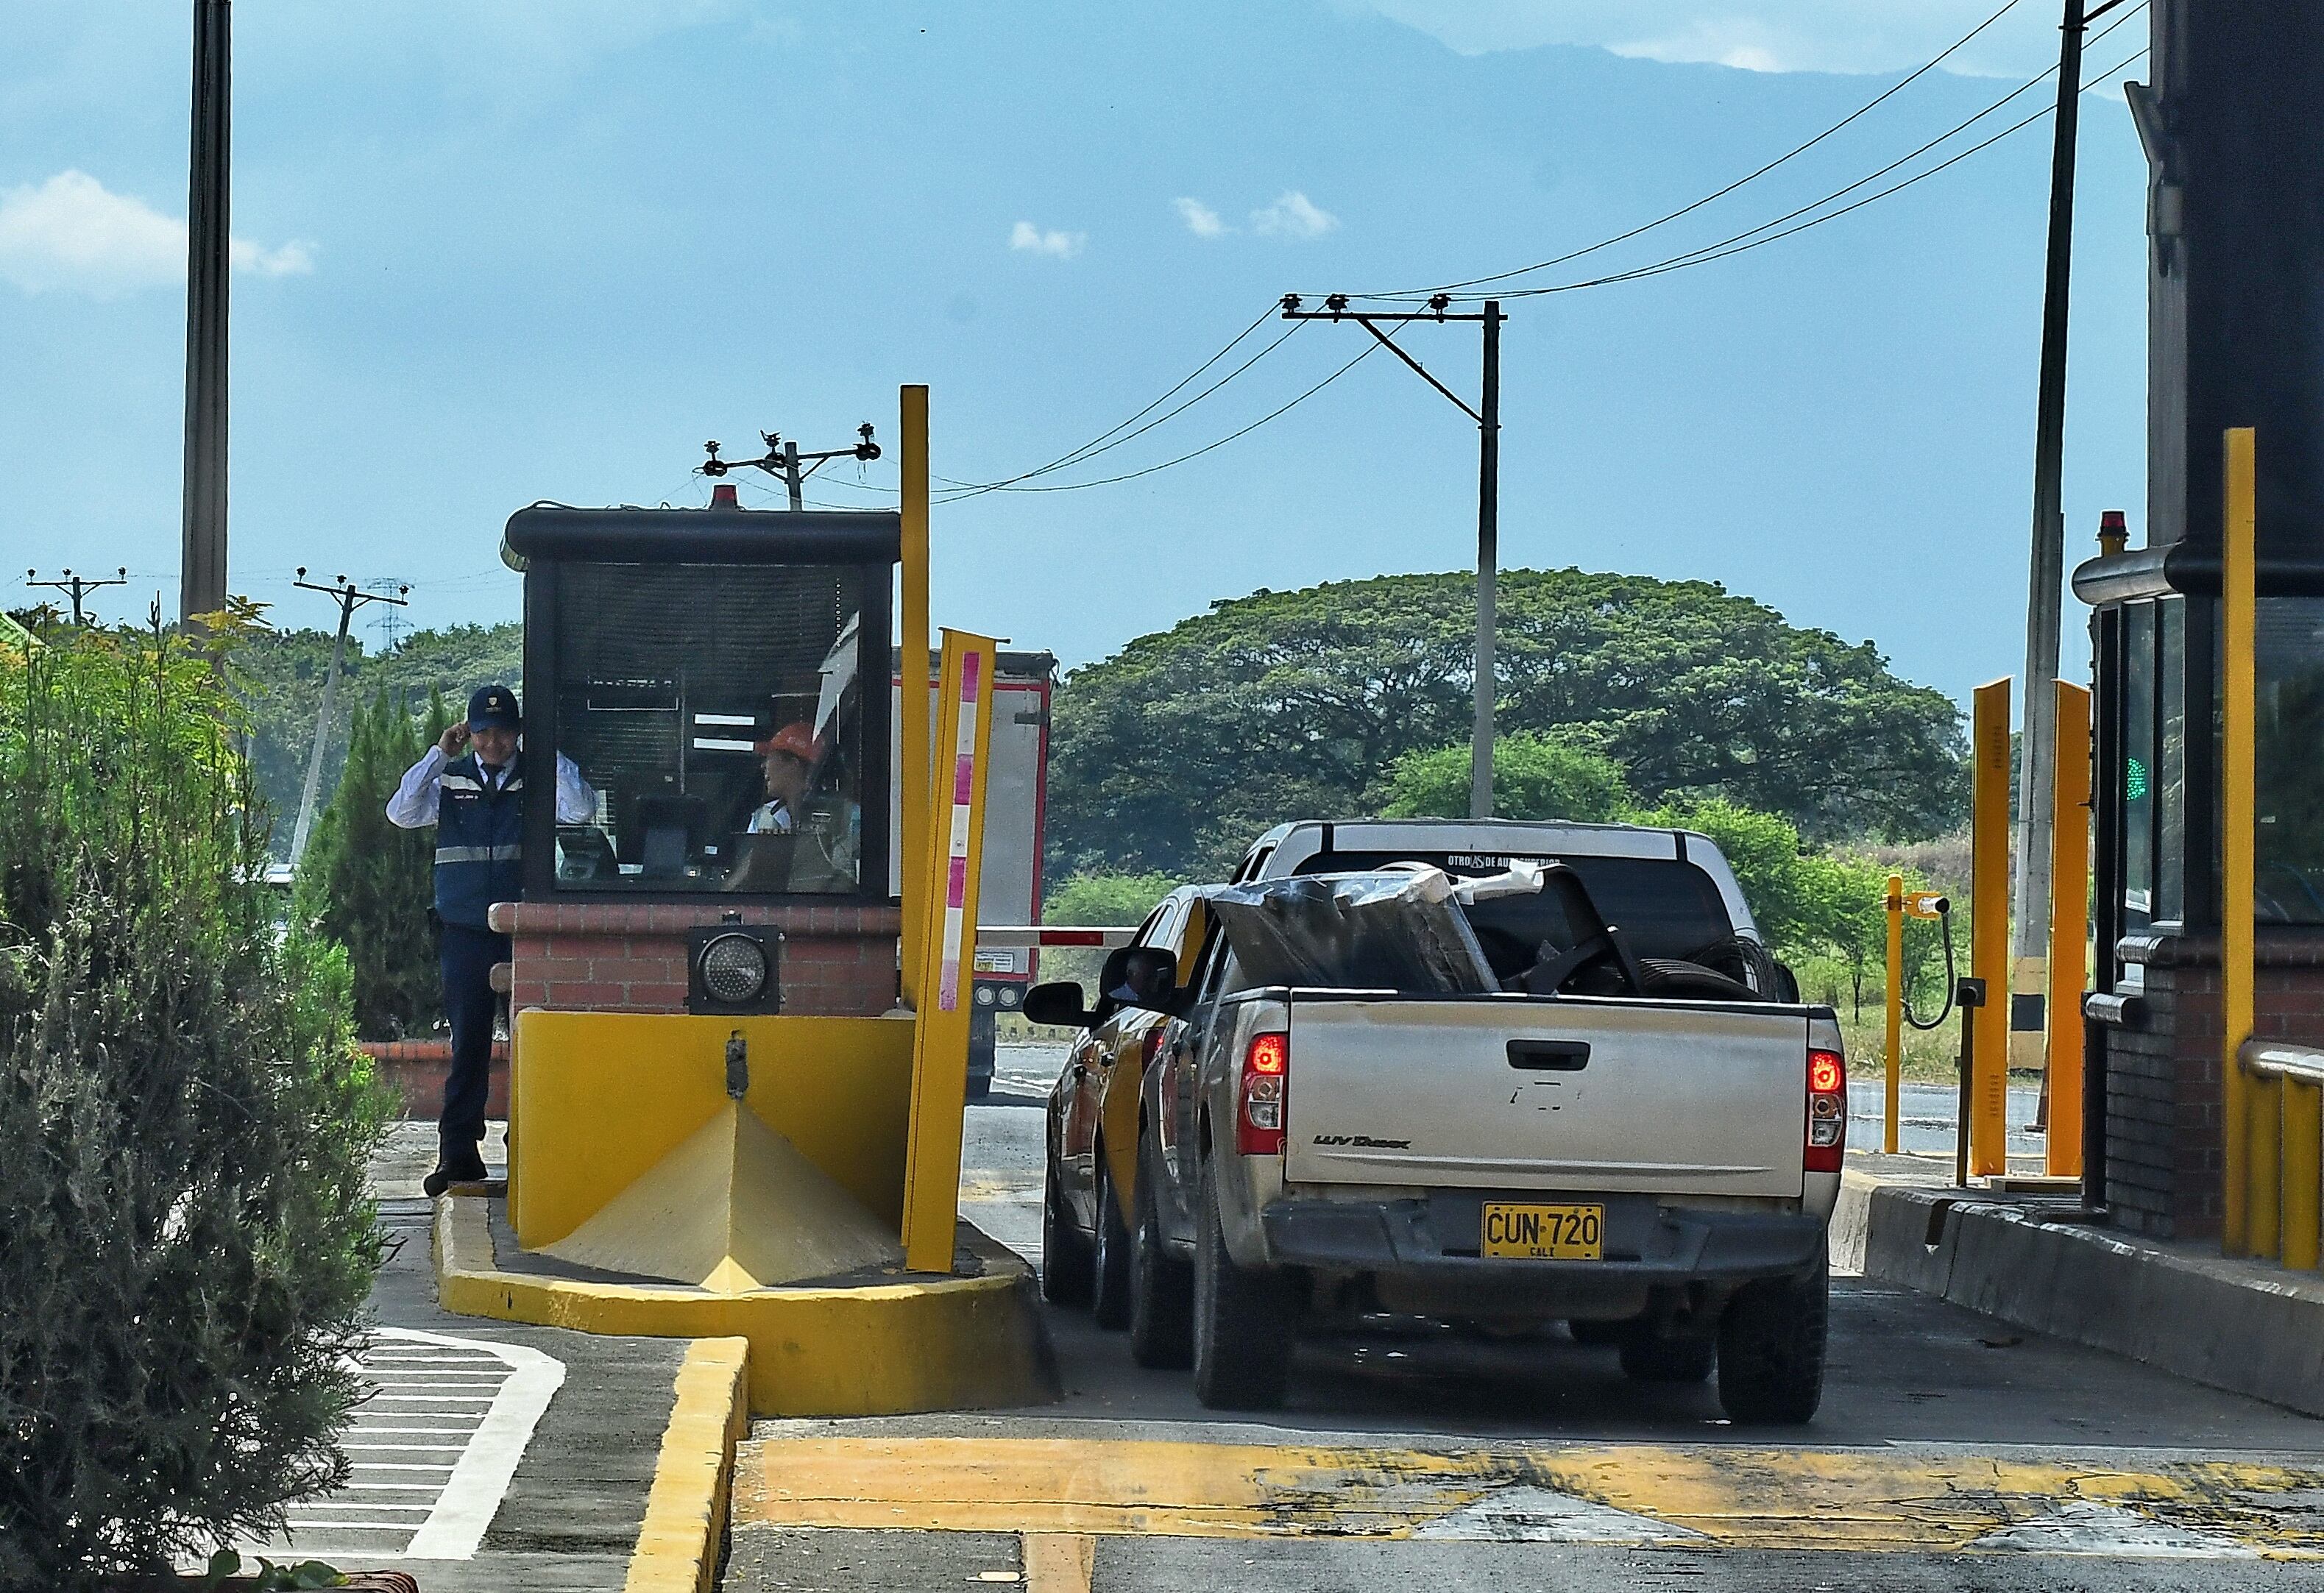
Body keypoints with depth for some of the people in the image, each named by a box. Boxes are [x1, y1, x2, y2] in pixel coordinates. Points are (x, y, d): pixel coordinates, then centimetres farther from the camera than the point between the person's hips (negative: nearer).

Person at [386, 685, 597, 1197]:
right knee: (467, 1042, 1)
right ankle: (459, 1154, 3)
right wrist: (438, 754, -6)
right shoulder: (450, 779, 8)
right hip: (465, 931, 1)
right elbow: (401, 813, -4)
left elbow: (581, 810, -11)